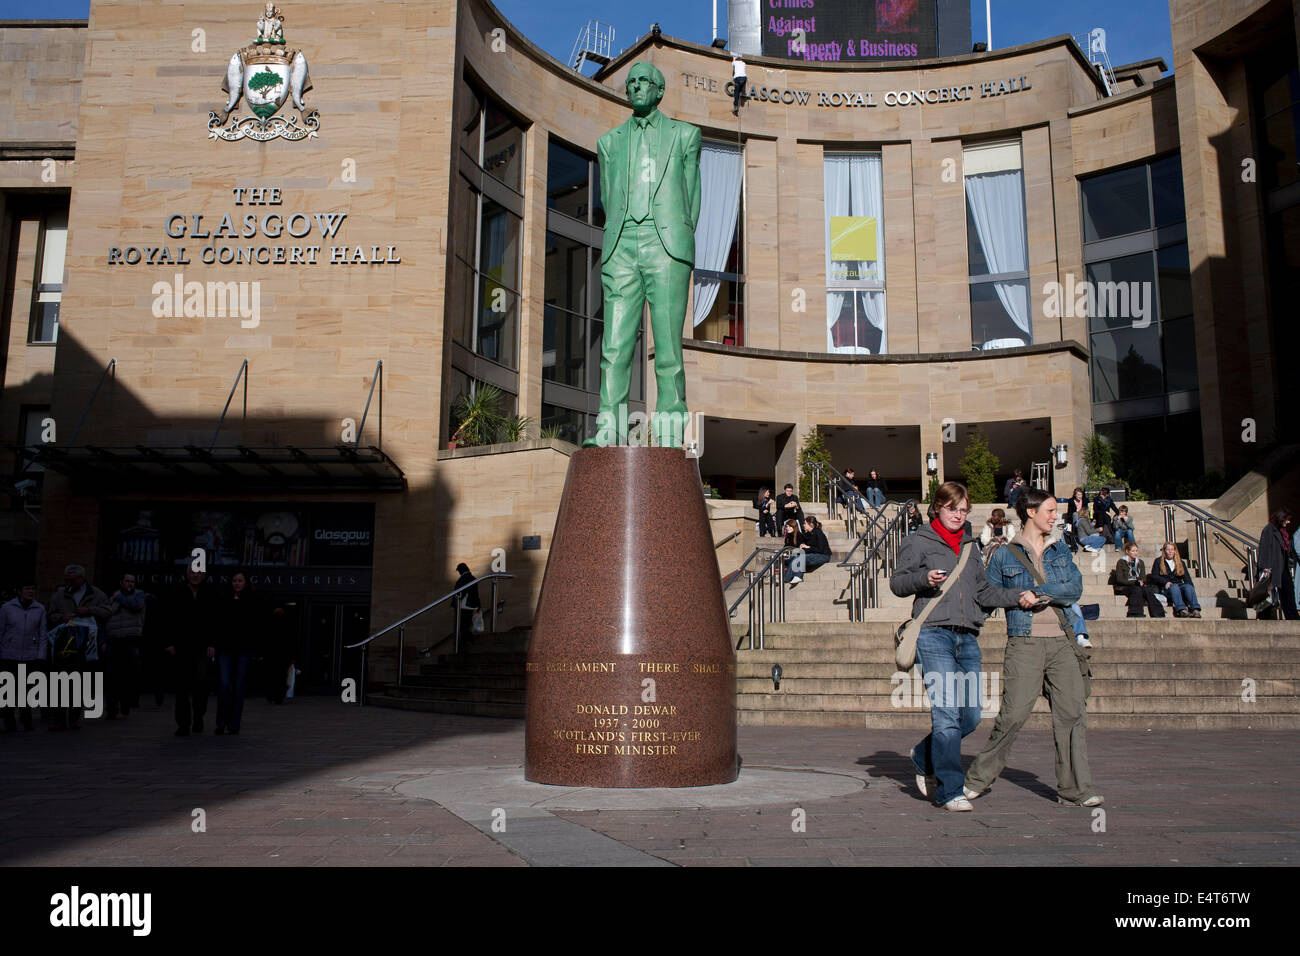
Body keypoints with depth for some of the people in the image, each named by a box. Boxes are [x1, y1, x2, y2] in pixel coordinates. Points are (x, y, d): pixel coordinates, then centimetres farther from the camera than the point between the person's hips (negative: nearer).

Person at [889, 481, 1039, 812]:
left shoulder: (969, 545, 22)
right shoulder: (920, 541, 5)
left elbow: (982, 591, 21)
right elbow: (897, 582, 2)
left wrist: (1017, 596, 7)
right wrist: (924, 578, -16)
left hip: (967, 638, 6)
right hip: (934, 635, -6)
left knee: (971, 716, 5)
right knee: (947, 715, -11)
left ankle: (924, 758, 28)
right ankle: (950, 791, -3)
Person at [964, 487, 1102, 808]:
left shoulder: (1060, 549, 15)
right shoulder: (1005, 555, 5)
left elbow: (1075, 588, 1)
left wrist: (1036, 592, -10)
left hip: (1061, 641, 4)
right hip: (1025, 643, -4)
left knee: (1073, 713, -1)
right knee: (1013, 715, -9)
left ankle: (1074, 789, 8)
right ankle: (978, 779, 7)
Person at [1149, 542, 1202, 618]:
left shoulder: (1180, 562, 25)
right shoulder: (1158, 561, 17)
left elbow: (1186, 577, 15)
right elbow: (1154, 576, 5)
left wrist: (1190, 585, -6)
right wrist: (1165, 582, -13)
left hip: (1179, 585, 3)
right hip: (1165, 588, -3)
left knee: (1188, 587, -30)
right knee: (1174, 587, -37)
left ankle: (1195, 610, -48)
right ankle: (1181, 610, -54)